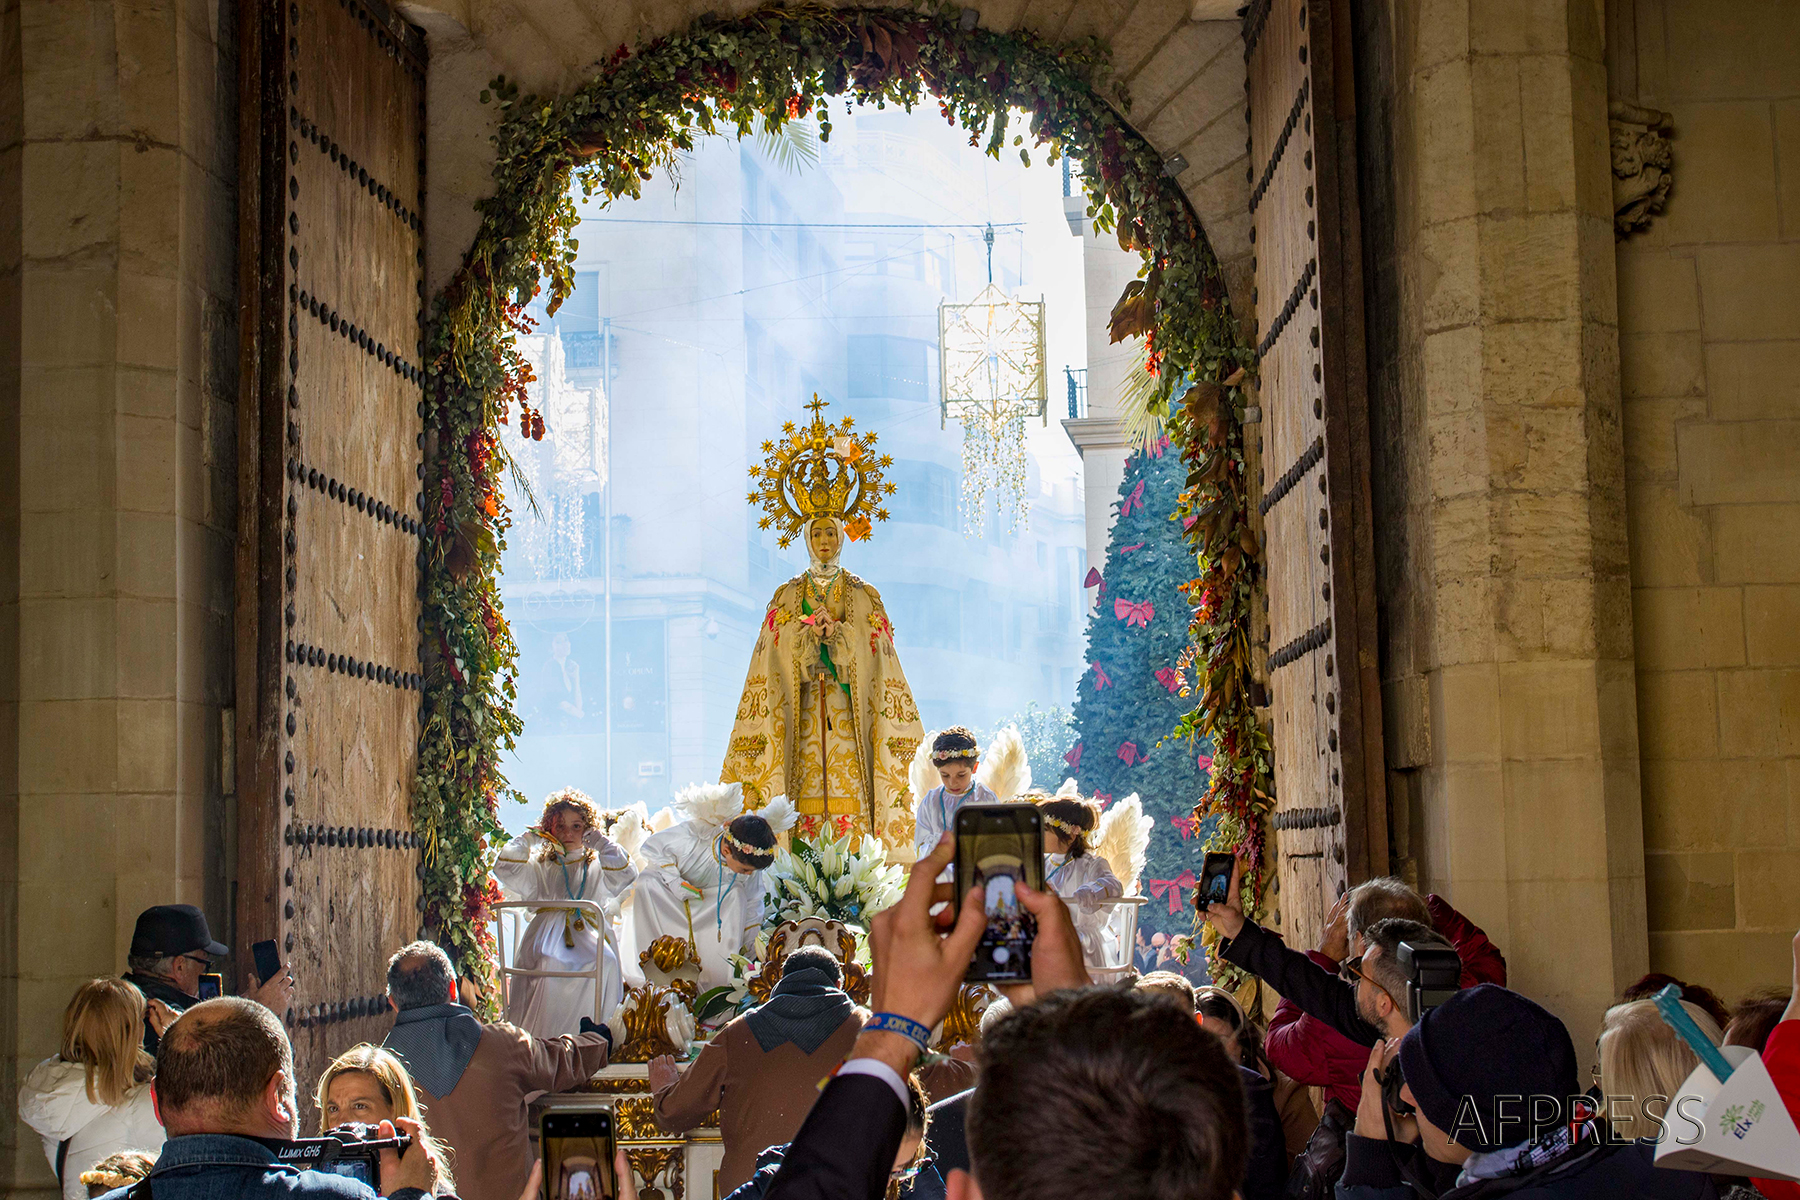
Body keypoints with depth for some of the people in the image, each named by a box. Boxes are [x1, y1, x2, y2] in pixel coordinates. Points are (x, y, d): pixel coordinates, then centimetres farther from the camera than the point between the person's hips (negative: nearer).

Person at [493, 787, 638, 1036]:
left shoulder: (597, 865, 20)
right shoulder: (541, 865, 22)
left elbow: (625, 876, -1)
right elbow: (505, 869, 7)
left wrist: (600, 842, 3)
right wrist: (528, 839, 10)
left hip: (589, 932, 0)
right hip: (549, 931, 0)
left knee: (603, 962, -34)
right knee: (549, 961, -35)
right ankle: (544, 1038, -31)